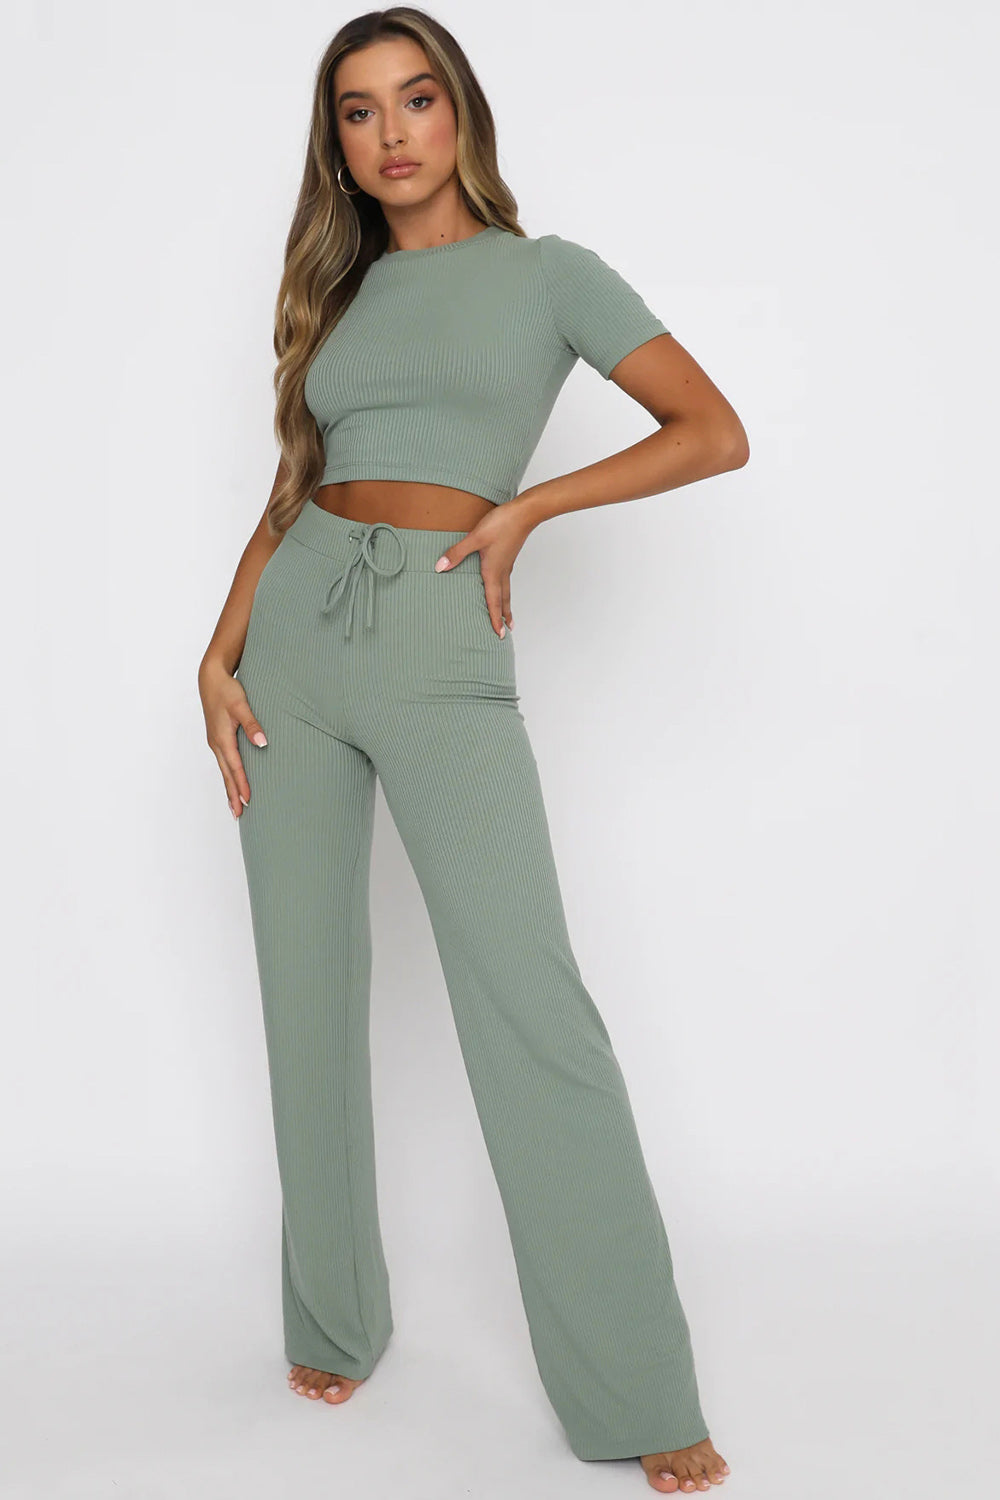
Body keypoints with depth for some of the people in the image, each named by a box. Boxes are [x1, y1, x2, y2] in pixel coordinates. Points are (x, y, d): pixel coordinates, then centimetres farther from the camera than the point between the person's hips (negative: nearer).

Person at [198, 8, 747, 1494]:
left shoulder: (548, 271, 6)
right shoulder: (341, 293, 16)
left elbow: (716, 433, 0)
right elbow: (291, 493, 15)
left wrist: (525, 505, -6)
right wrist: (220, 653, 2)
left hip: (444, 649, -4)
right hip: (297, 632, 5)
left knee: (531, 1003, -10)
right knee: (309, 993, 7)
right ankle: (337, 1321, 24)